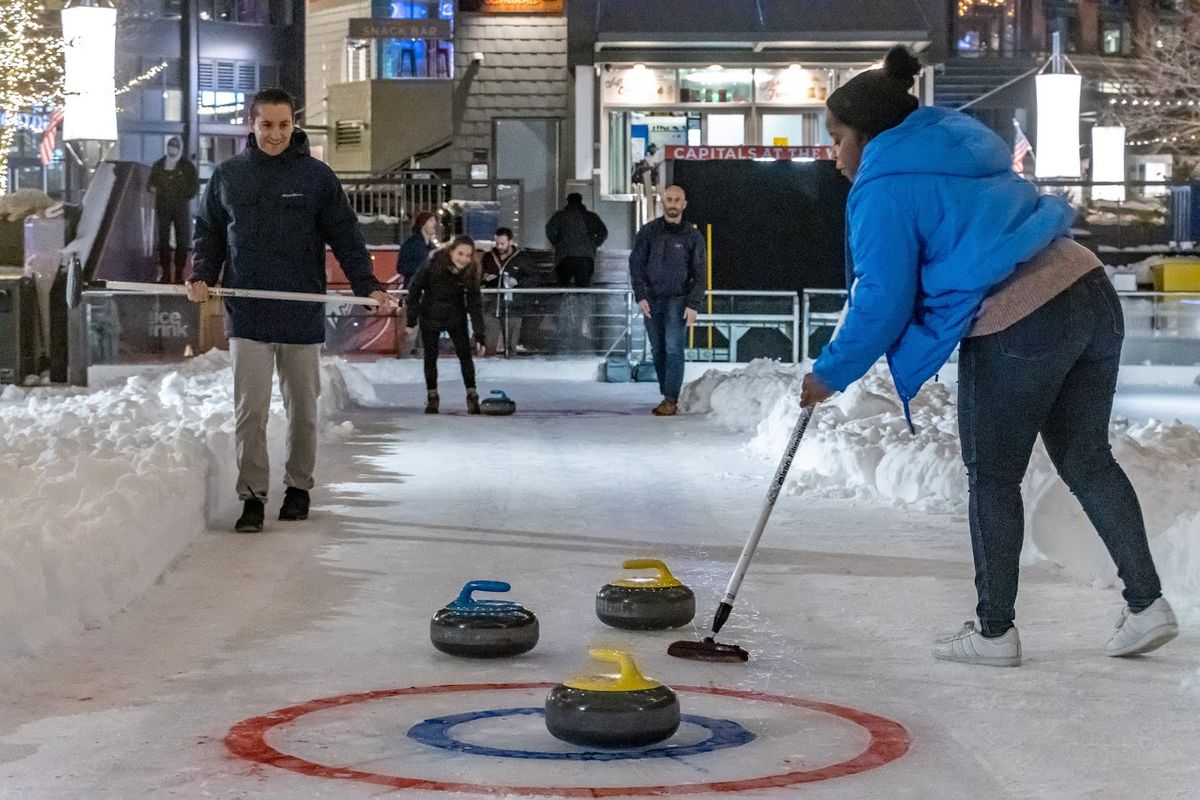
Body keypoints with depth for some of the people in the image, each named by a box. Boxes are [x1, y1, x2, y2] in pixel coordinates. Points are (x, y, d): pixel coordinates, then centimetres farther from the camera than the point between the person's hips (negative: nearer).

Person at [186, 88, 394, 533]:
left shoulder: (317, 177, 1)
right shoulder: (227, 176, 6)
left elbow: (345, 237, 1)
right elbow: (209, 232, 15)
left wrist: (368, 286, -10)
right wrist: (202, 276, -2)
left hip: (302, 316, 0)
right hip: (248, 315, 0)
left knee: (302, 410, 11)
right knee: (250, 411, -5)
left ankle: (299, 487, 26)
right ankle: (252, 496, 1)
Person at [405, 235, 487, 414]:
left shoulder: (471, 273, -21)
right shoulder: (433, 265, -27)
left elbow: (475, 305, -18)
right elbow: (414, 289, -14)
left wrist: (479, 336, -21)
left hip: (456, 317, 1)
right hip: (430, 316, -1)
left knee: (465, 354, -5)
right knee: (430, 357, 5)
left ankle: (472, 396, 3)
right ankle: (431, 397, 19)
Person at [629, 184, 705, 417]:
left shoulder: (692, 236, 2)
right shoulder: (648, 232, 5)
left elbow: (699, 274, 2)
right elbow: (636, 264, 3)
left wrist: (694, 305, -8)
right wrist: (640, 296, -8)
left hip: (678, 300, -3)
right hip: (651, 300, 3)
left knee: (673, 349, -13)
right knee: (658, 351, 6)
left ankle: (671, 400, -15)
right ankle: (666, 396, 14)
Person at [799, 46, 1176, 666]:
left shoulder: (886, 186, -5)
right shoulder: (954, 140, 20)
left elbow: (884, 302, -7)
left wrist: (830, 374, 6)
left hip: (1017, 329, -8)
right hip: (1090, 294, 8)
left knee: (992, 477, 8)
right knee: (1085, 459, 18)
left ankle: (994, 631, 16)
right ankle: (1147, 604, 15)